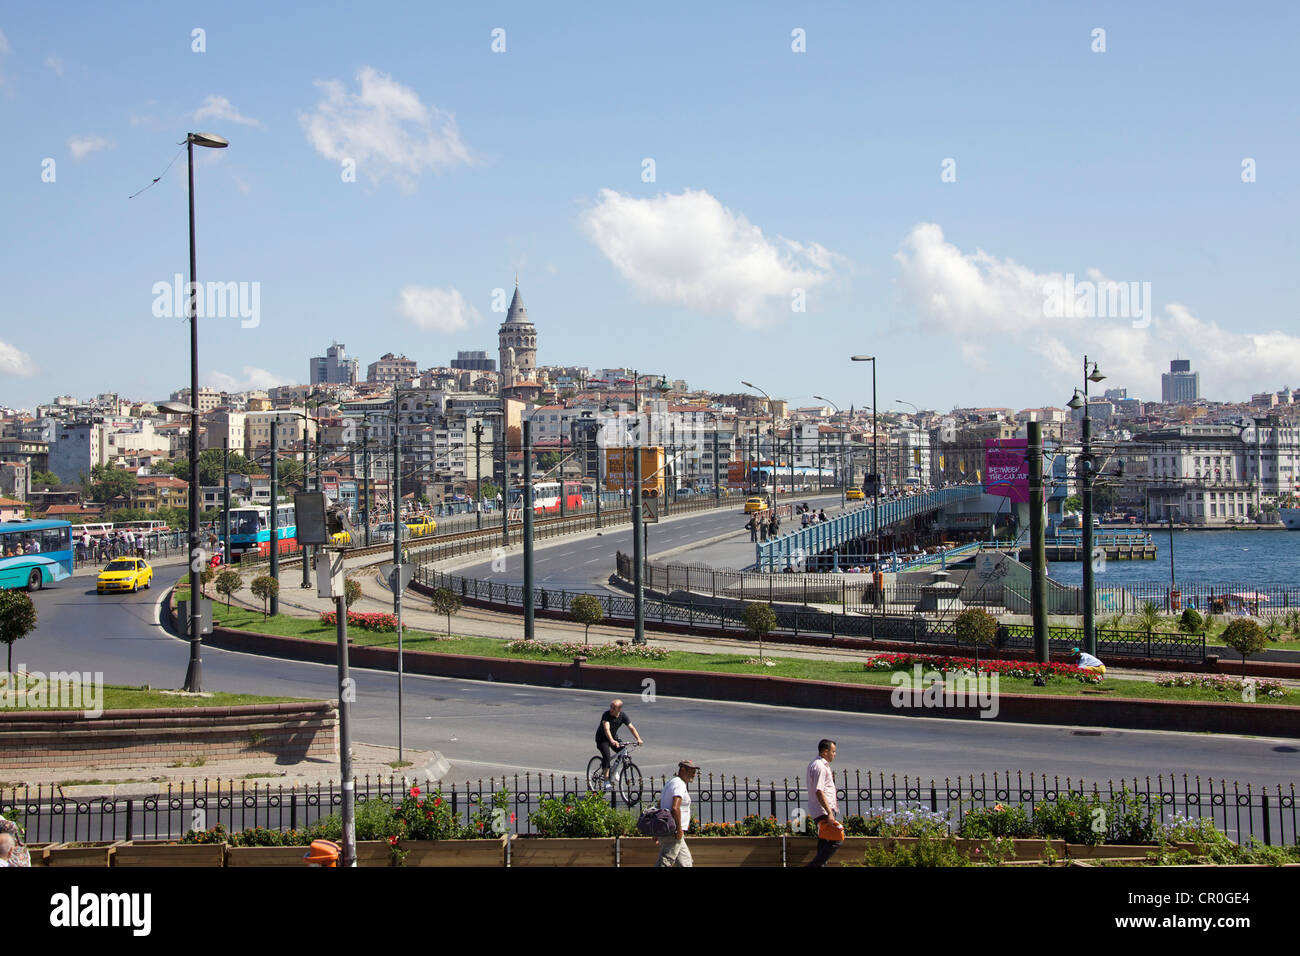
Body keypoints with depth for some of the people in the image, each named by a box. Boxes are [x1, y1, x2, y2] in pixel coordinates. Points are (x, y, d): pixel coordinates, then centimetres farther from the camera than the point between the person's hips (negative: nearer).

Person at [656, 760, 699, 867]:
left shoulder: (670, 783, 20)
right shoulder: (679, 784, -13)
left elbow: (659, 806, 22)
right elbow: (675, 808, -26)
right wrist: (679, 829, -22)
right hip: (673, 833, -10)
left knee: (686, 862, 13)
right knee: (665, 862, -10)